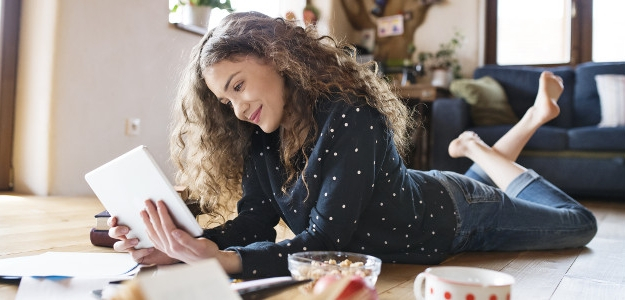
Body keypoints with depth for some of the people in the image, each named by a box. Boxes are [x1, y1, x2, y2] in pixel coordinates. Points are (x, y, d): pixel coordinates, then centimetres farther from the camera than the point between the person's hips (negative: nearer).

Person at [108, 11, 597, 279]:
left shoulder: (350, 121, -40)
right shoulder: (262, 139, -17)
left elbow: (325, 242, -41)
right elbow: (254, 223, -19)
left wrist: (219, 260, -50)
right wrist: (181, 248, -35)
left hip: (449, 217, -6)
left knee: (579, 224, 19)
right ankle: (529, 122, 48)